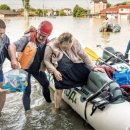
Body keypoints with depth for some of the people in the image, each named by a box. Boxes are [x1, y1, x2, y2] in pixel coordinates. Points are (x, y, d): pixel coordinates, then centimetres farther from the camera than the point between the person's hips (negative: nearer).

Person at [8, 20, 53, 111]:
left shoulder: (48, 43, -13)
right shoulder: (28, 38, -29)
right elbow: (12, 46, -36)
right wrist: (14, 59, -49)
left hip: (37, 68, 5)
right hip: (25, 67, -5)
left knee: (46, 84, 19)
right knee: (27, 90, -2)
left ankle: (49, 101, 46)